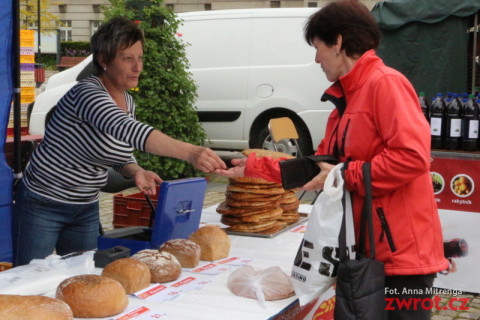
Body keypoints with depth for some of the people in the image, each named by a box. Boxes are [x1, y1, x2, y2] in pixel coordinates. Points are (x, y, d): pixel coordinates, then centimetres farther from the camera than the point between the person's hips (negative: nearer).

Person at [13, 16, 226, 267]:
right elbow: (129, 130, -42)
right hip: (43, 205, -7)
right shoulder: (87, 93, -24)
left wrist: (136, 172, -12)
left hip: (87, 210, 7)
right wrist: (189, 153, -54)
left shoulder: (128, 102, 2)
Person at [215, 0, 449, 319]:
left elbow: (412, 156, -26)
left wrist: (345, 176, -18)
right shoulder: (346, 98, 15)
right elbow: (320, 164, 19)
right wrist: (253, 167, 18)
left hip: (402, 251, -10)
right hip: (366, 248, 10)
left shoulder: (385, 83, -15)